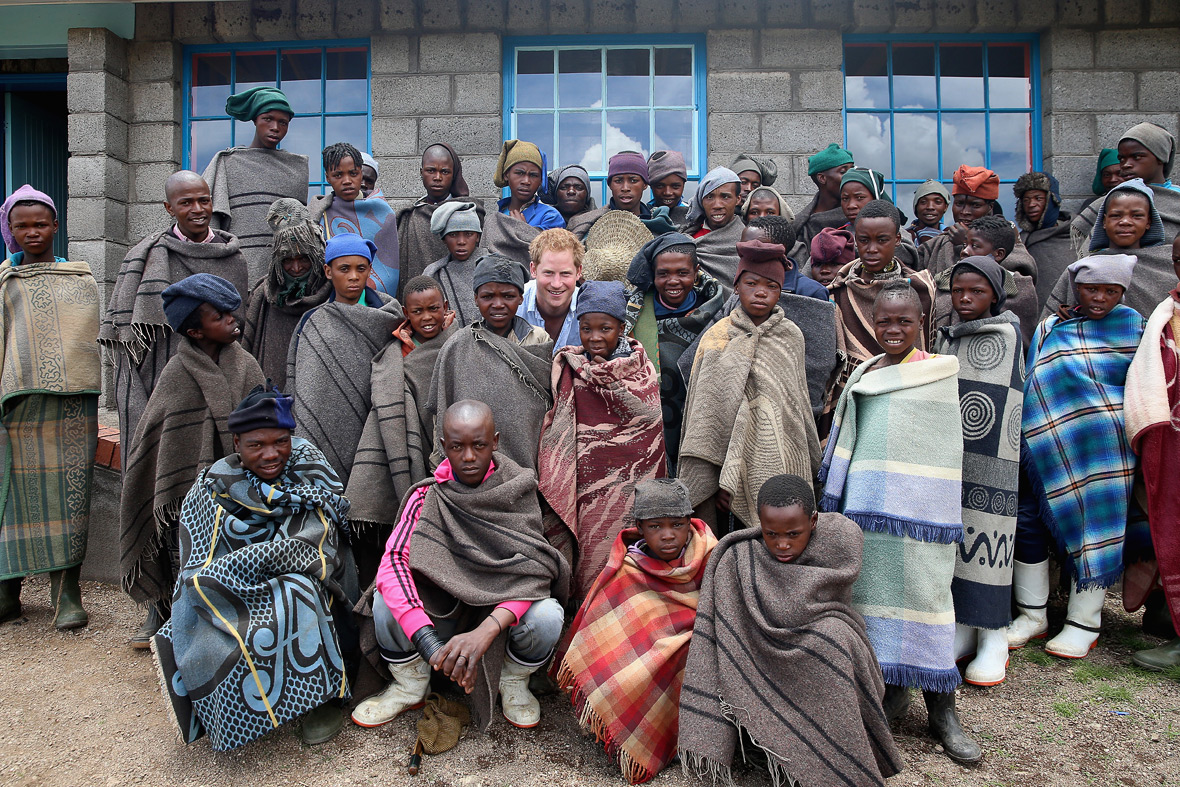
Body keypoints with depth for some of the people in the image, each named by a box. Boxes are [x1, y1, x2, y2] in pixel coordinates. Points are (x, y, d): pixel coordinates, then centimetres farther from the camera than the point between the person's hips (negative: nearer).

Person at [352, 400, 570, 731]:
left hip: (501, 609, -1)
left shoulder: (516, 492, -12)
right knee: (386, 602, -26)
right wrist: (427, 640, -38)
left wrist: (485, 631, -39)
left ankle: (514, 682, 4)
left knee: (547, 617, -31)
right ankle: (410, 685, 4)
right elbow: (393, 563, -22)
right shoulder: (428, 497, -10)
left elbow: (531, 568, -22)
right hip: (442, 614, 1)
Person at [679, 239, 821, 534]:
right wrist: (712, 480, -8)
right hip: (739, 466, -2)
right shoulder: (718, 339, -2)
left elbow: (800, 402, 15)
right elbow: (706, 415, -4)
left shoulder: (792, 336, 7)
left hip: (785, 463, 3)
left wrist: (811, 463, 18)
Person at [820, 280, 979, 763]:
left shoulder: (941, 370, -2)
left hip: (919, 505, -5)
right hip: (868, 503, 5)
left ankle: (942, 710, 10)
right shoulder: (864, 372, 13)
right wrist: (838, 499, 17)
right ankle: (894, 691, 23)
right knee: (875, 587, 7)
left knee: (923, 591, -2)